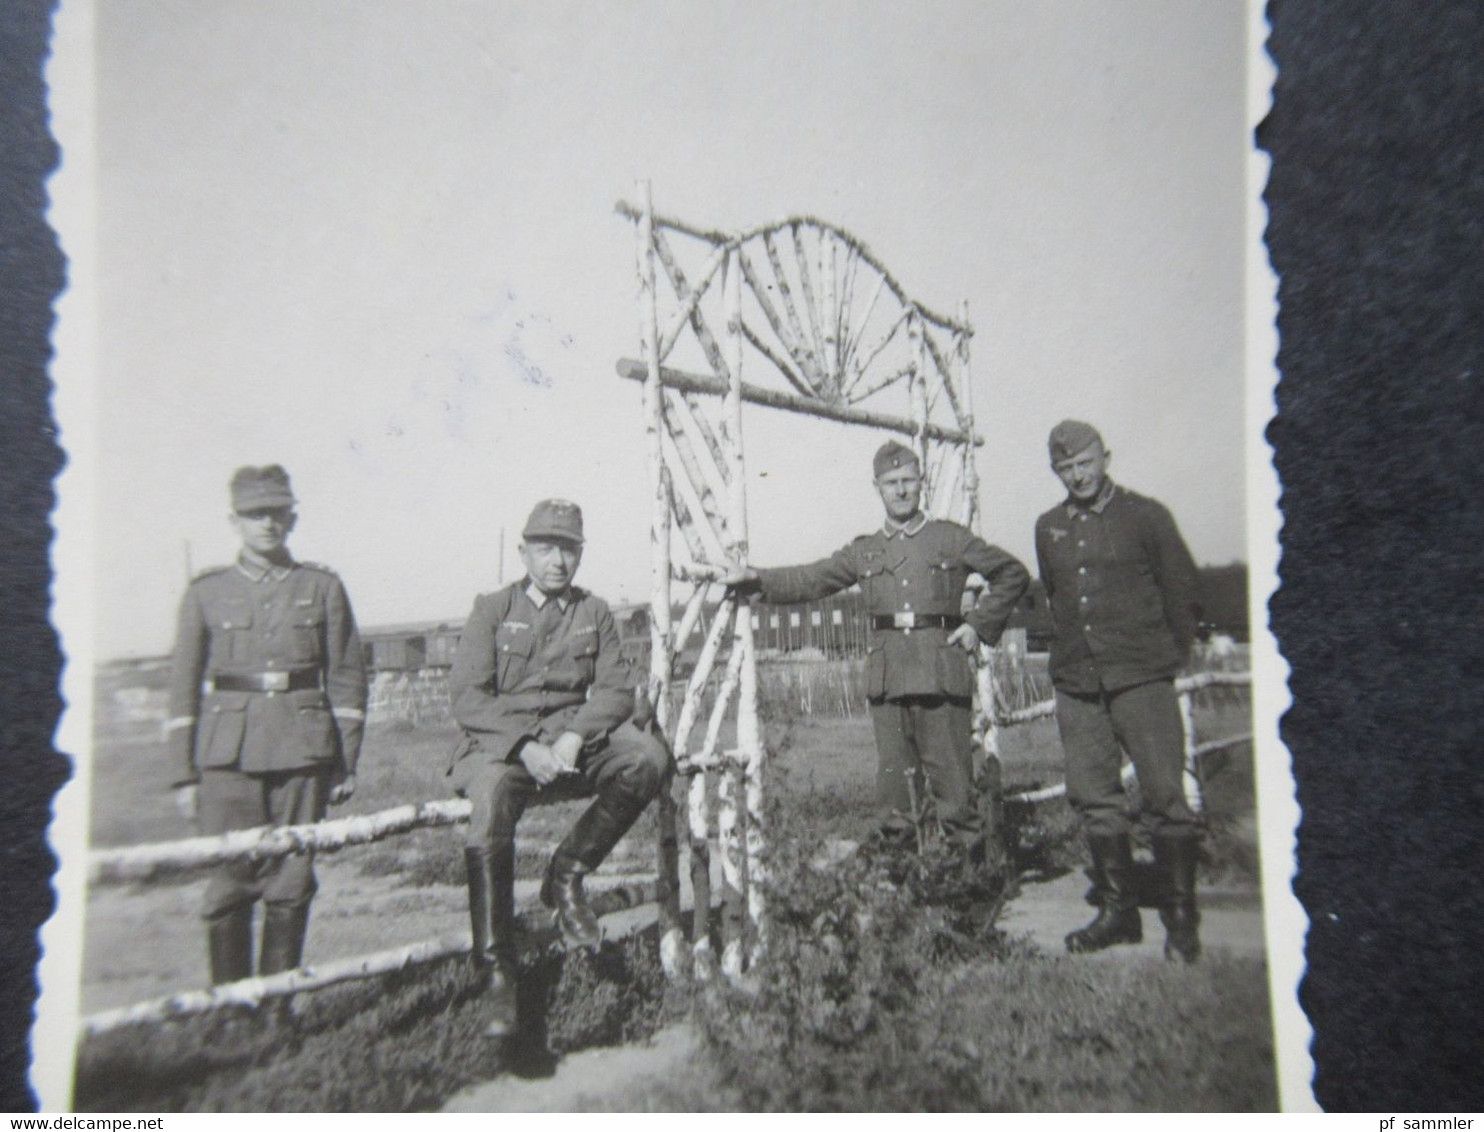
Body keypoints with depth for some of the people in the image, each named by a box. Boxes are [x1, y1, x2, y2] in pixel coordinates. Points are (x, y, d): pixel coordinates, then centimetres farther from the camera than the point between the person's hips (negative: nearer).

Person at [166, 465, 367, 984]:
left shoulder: (322, 587, 7)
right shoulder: (206, 591, 7)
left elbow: (347, 679, 7)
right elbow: (184, 688, 7)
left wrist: (347, 762, 3)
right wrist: (185, 775, 3)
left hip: (303, 753, 0)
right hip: (228, 756, 0)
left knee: (291, 887, 5)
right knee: (229, 886, 0)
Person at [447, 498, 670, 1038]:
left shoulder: (595, 613, 13)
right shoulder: (493, 608, 5)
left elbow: (616, 691, 4)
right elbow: (466, 695, -4)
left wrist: (576, 735, -17)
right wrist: (524, 746, -19)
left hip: (571, 742, 3)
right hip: (498, 744, -2)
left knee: (649, 757, -25)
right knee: (492, 801, -34)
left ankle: (567, 874, -10)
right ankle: (497, 970, -25)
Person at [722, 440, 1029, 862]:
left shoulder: (951, 538, 8)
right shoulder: (864, 551, 16)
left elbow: (1013, 574, 13)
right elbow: (811, 580, 11)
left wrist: (979, 624, 3)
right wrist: (756, 578, -3)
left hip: (942, 674, -3)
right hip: (887, 680, 3)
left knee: (951, 775, -2)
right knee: (894, 776, 6)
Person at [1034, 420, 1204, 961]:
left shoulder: (1145, 516, 1)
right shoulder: (1048, 529, 13)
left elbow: (1183, 594, 5)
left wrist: (1168, 658, 6)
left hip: (1141, 678, -4)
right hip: (1076, 684, 4)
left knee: (1164, 794, -4)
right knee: (1094, 799, 5)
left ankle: (1181, 920, 9)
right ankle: (1117, 912, 17)